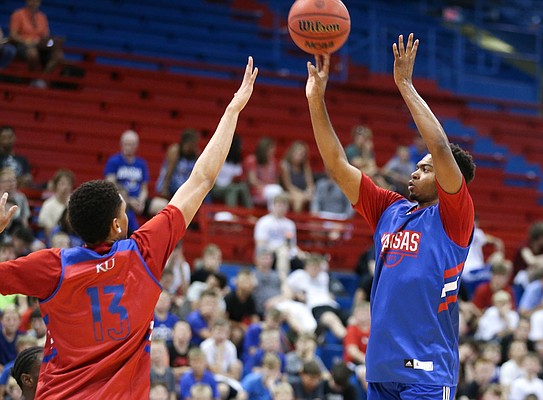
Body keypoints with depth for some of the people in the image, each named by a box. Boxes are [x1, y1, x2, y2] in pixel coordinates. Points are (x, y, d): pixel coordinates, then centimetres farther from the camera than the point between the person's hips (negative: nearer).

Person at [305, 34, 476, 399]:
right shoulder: (389, 211, 14)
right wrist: (316, 100, 6)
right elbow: (338, 165, 12)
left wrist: (405, 84, -12)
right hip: (381, 369, 6)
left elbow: (441, 148, -16)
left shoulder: (452, 217, -2)